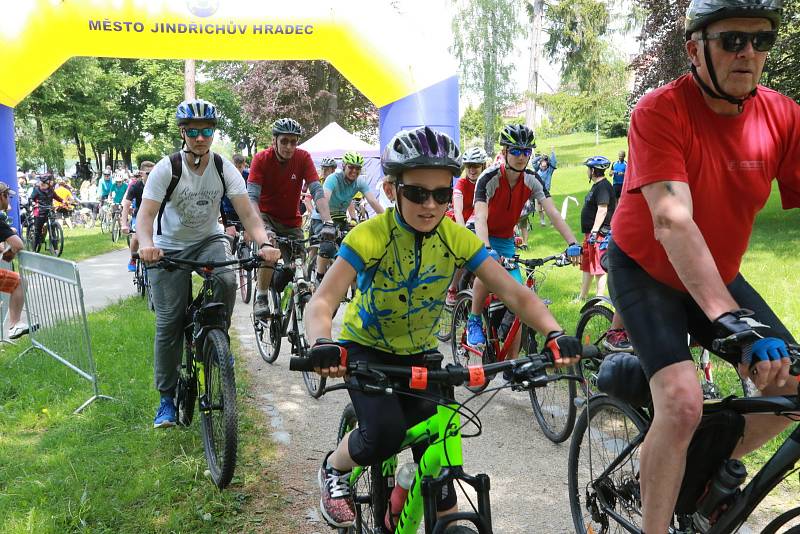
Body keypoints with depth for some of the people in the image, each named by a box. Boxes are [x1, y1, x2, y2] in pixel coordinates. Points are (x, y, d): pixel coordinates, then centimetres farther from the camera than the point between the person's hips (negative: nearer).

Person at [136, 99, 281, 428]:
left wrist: (263, 243, -38)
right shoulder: (167, 169, -17)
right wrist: (146, 244, -46)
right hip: (170, 247, -1)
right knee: (169, 324, -4)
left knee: (226, 281, -32)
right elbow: (145, 214, -24)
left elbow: (247, 212, -19)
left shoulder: (224, 168, -11)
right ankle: (167, 398, 10)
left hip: (209, 241, 1)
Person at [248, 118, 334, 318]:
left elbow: (317, 191, -21)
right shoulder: (261, 159, -17)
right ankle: (261, 297, -15)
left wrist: (328, 222, -35)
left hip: (291, 221, 2)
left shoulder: (303, 158, -13)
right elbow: (252, 196, -25)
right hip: (266, 216, -2)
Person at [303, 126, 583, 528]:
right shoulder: (370, 237, -26)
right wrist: (323, 344, -57)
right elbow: (322, 302, -35)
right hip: (366, 349, -3)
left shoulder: (457, 239, -17)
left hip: (419, 353, 3)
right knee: (385, 435, -25)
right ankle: (334, 469, 7)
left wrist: (554, 334, -40)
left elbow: (515, 293, -22)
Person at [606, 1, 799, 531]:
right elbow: (672, 221, -37)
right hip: (646, 271, -5)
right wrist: (730, 320, -47)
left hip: (719, 276, 6)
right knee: (683, 402, -23)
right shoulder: (660, 111, -26)